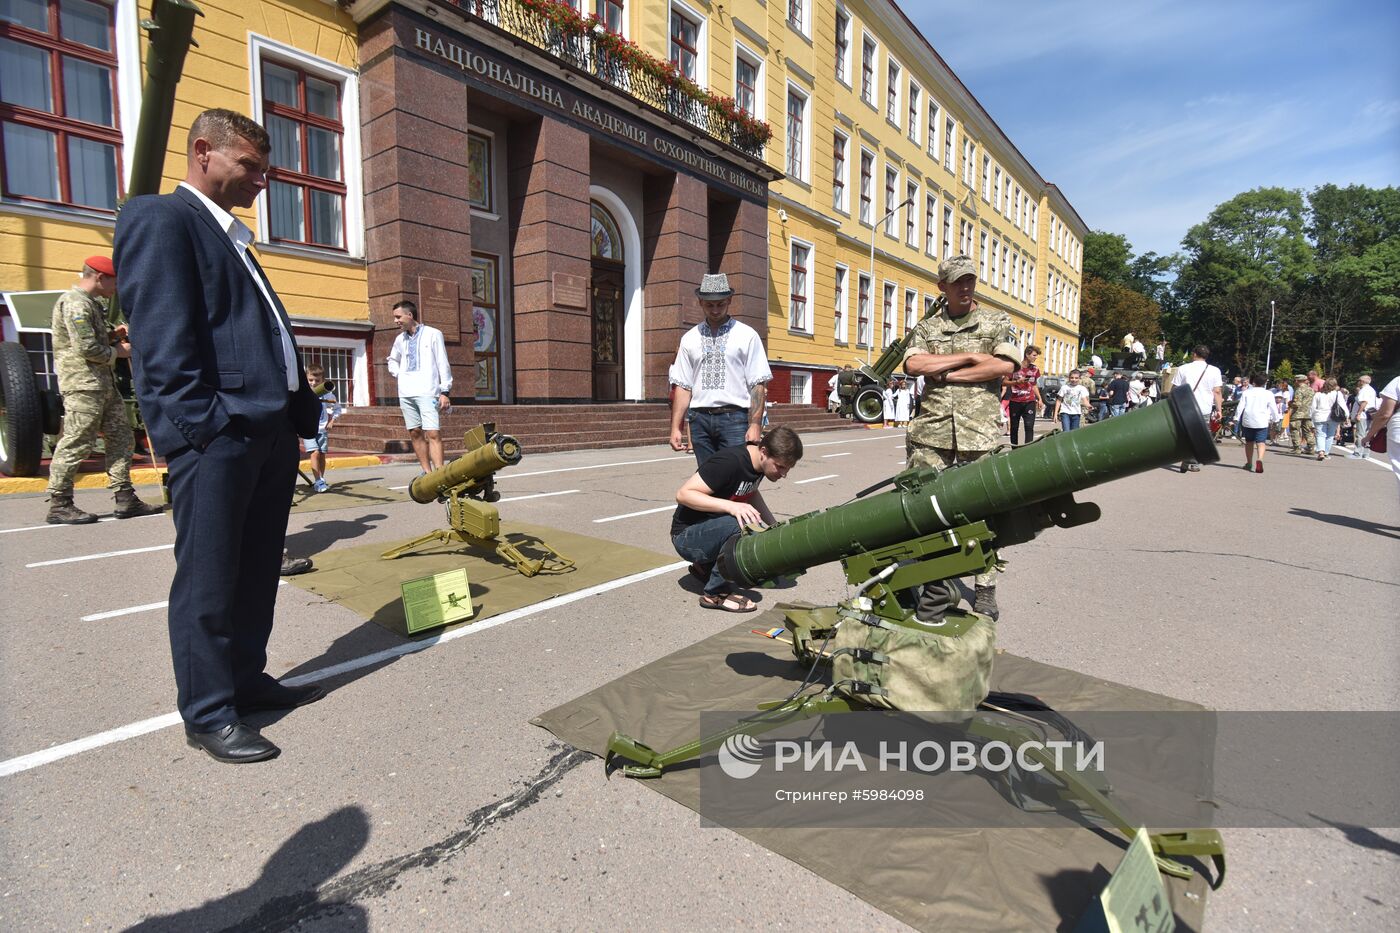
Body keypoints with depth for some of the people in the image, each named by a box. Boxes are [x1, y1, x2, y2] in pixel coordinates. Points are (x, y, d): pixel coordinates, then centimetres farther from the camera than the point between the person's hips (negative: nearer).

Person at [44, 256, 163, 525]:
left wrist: (113, 336, 12)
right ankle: (59, 506, 0)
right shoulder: (75, 303, -11)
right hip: (83, 384, -10)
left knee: (120, 438, 8)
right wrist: (118, 352, -4)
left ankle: (125, 499, 10)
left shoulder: (90, 303, 21)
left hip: (104, 382, 10)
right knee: (76, 444, -7)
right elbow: (86, 348, -18)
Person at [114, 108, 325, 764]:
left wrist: (300, 409, 14)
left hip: (271, 428, 9)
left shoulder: (230, 237, 25)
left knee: (257, 570, 15)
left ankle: (246, 679, 28)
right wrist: (200, 423, -20)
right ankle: (208, 713, 11)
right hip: (216, 431, -9)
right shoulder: (161, 219, -3)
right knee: (208, 579, 0)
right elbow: (163, 334, -13)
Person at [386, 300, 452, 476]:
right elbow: (392, 360, 36)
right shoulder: (400, 339, 17)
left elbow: (443, 364, -2)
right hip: (405, 393, 6)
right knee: (415, 433, 5)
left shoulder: (432, 334, 2)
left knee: (433, 433, -15)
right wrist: (398, 375, 15)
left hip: (427, 392, -6)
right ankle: (427, 472, 11)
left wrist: (445, 391, -9)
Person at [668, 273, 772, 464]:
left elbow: (758, 384, -2)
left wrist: (755, 425, -11)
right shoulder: (689, 338, 12)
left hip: (734, 418, -3)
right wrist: (675, 427, 2)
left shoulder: (747, 335, 3)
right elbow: (682, 386, 10)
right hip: (700, 419, 3)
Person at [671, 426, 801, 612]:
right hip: (687, 536, -8)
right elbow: (683, 494, -29)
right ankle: (716, 592, -16)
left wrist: (776, 527, 2)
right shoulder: (729, 461, -27)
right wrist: (730, 506, -41)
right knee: (744, 525, -34)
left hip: (719, 527, 8)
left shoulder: (759, 463, -3)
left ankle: (706, 567, 11)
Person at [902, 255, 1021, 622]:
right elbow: (913, 364, -4)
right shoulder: (925, 327, 16)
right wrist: (969, 357, -4)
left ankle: (985, 590, 17)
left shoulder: (998, 322, 14)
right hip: (932, 432, 1)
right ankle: (937, 590, 9)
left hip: (981, 432, -1)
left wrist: (945, 373, -5)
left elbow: (1005, 366, -4)